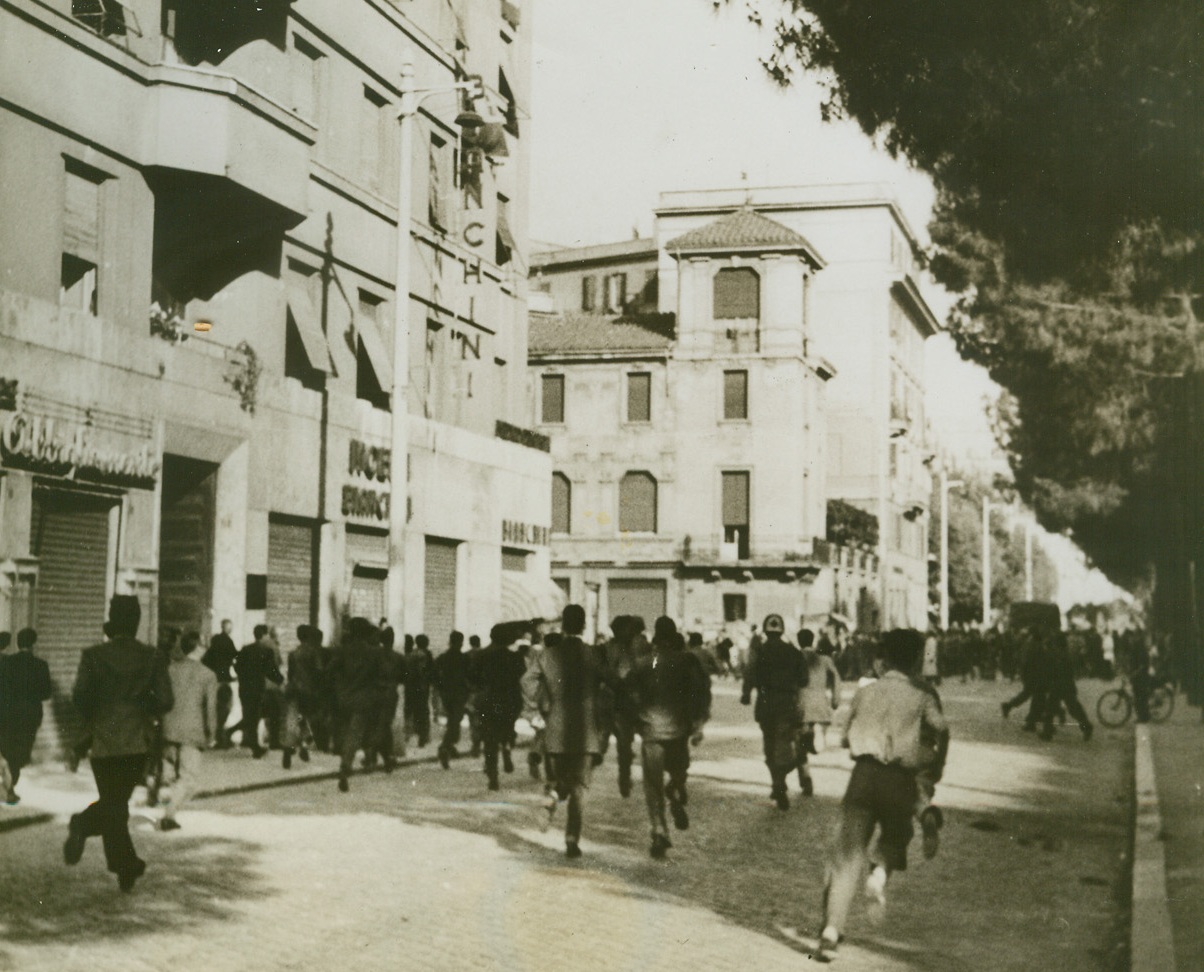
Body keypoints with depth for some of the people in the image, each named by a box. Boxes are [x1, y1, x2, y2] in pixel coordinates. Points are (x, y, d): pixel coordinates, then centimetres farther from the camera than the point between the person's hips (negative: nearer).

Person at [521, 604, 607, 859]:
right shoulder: (594, 655, -4)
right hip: (587, 730, -1)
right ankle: (572, 840, -5)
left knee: (559, 778, 21)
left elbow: (528, 682, -11)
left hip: (555, 731, 1)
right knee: (579, 786, 3)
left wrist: (535, 715, -3)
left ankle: (553, 794, -13)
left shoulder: (546, 655, 0)